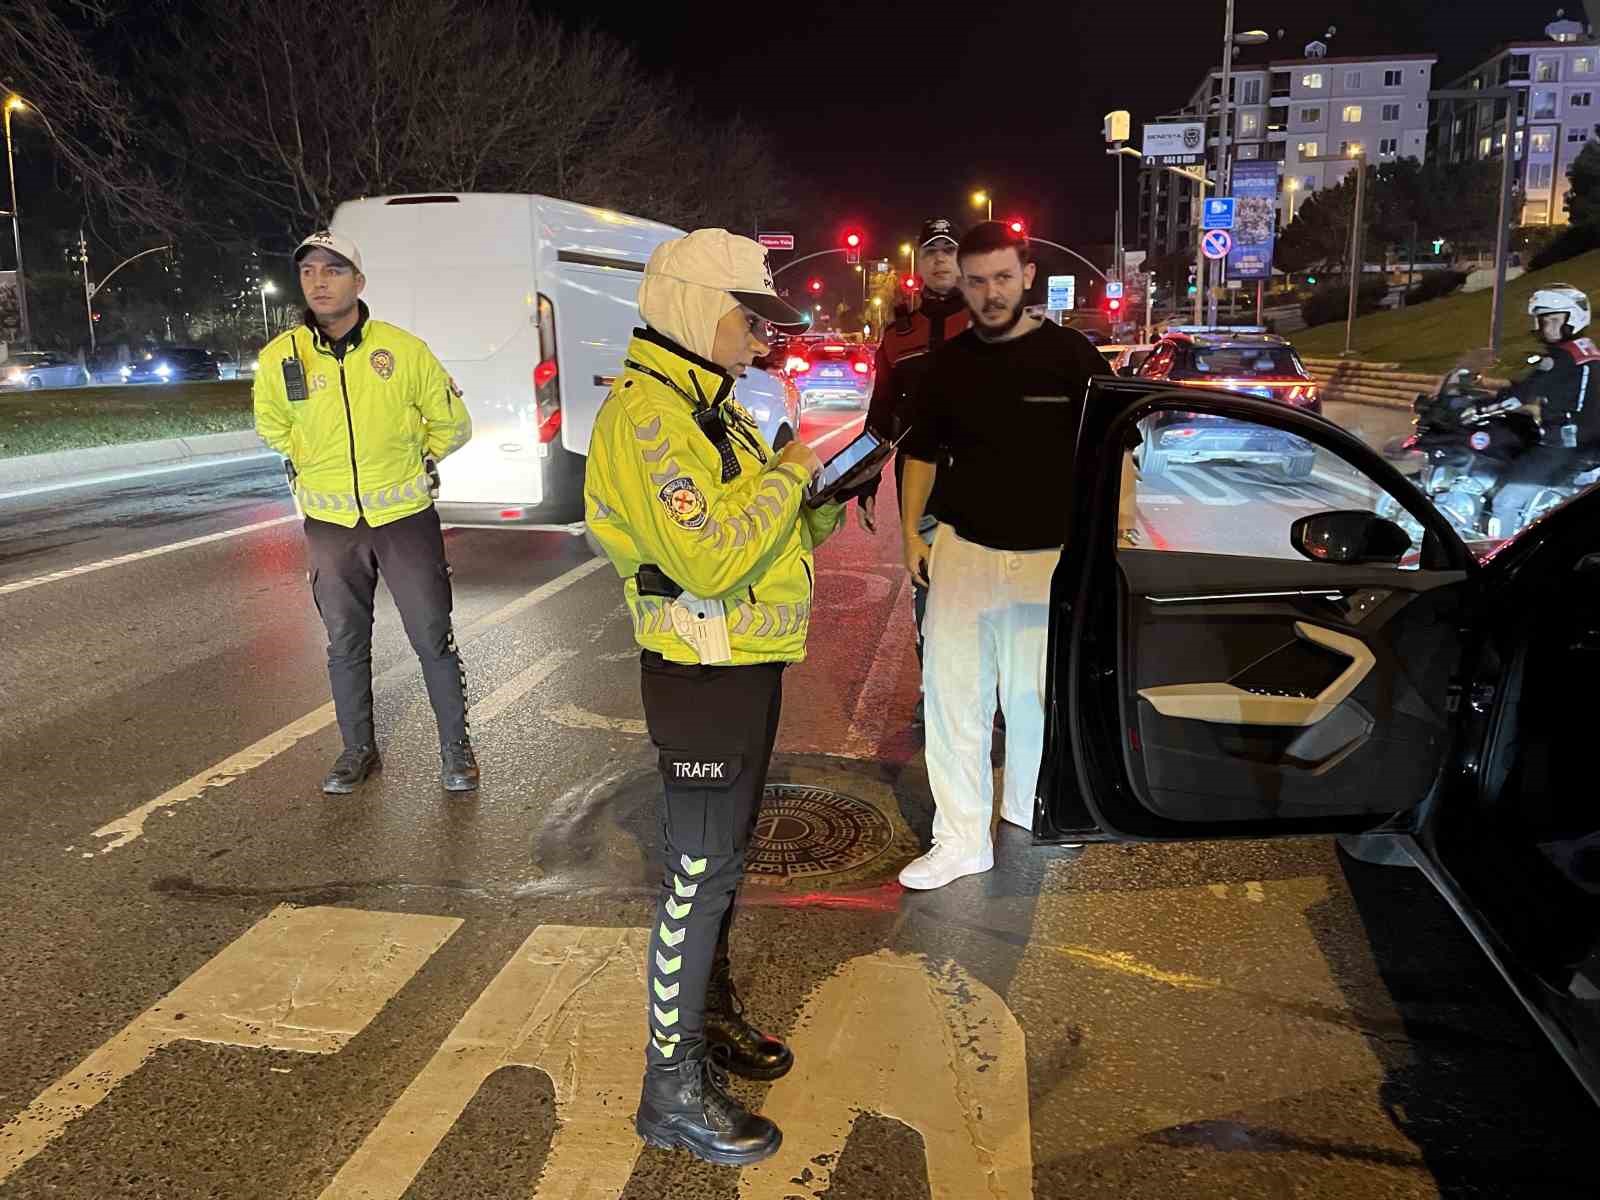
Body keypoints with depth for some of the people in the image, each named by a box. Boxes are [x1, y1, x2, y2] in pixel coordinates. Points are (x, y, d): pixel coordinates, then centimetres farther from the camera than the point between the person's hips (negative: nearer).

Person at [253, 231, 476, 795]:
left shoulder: (404, 349, -10)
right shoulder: (279, 358, -5)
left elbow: (452, 424, 5)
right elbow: (272, 427, 17)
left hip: (405, 516, -2)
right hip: (330, 524, 2)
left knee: (433, 638, 2)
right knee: (345, 645, 13)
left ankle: (455, 746, 19)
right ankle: (358, 749, 30)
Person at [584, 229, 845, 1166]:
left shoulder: (710, 405, 13)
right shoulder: (649, 417, -20)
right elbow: (709, 560, -30)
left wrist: (819, 505, 2)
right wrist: (788, 475, -18)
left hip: (749, 665, 10)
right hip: (703, 676, -10)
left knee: (724, 856, 21)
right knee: (699, 873, -1)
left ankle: (710, 1012, 39)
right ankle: (674, 1088, 13)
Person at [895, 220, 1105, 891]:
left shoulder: (1071, 355, -3)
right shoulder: (949, 364, 4)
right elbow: (922, 451, 14)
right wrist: (910, 532, 7)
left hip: (1050, 556, -2)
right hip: (962, 550, 2)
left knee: (1032, 693, 11)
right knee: (950, 690, 0)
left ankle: (1027, 808, 36)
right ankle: (960, 842, 10)